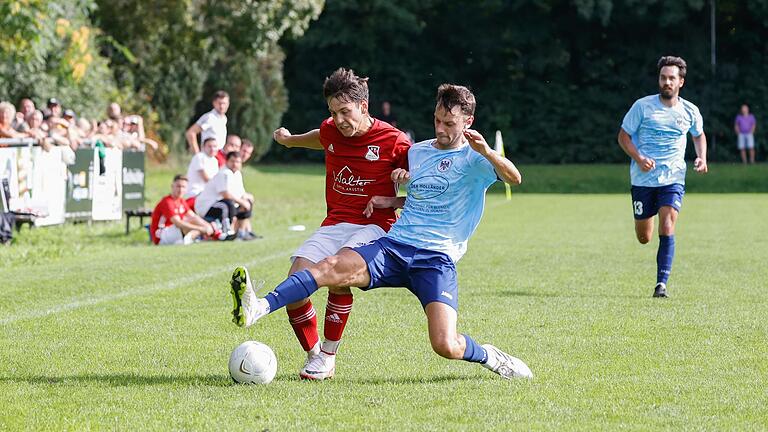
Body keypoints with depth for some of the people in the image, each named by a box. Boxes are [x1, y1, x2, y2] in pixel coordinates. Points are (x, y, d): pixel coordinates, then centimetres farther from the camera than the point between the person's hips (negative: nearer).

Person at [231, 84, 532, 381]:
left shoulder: (474, 159, 1)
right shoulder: (416, 152, 20)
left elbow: (514, 178, -17)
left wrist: (486, 152, -34)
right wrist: (392, 201, 16)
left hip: (437, 259, -4)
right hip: (393, 246, 4)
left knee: (445, 346, -21)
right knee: (333, 266, -25)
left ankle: (490, 357, 13)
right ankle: (258, 308, -42)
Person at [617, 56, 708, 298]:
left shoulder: (689, 111, 2)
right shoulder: (643, 106, -5)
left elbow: (699, 135, 22)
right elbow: (623, 136, 0)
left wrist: (702, 158, 3)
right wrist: (638, 158, -16)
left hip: (673, 179, 0)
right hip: (643, 178, 0)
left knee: (667, 229, -19)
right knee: (643, 238, 7)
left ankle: (661, 283, -15)